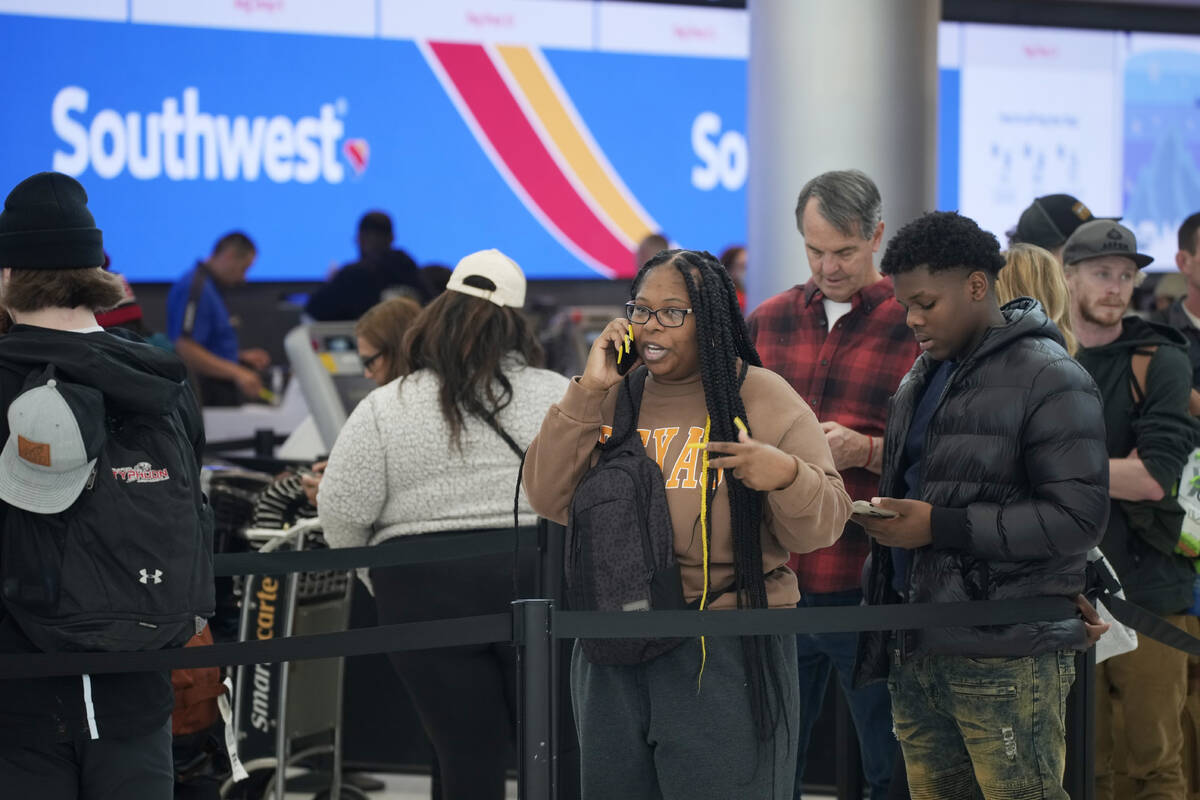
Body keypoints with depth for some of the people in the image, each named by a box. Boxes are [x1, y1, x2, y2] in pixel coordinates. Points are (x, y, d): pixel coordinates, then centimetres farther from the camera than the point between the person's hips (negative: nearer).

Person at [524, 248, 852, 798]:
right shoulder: (611, 398, 9)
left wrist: (787, 476, -26)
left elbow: (820, 528, -4)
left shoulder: (763, 398, -1)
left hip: (728, 656, -4)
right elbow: (549, 500, -1)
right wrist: (587, 393, -8)